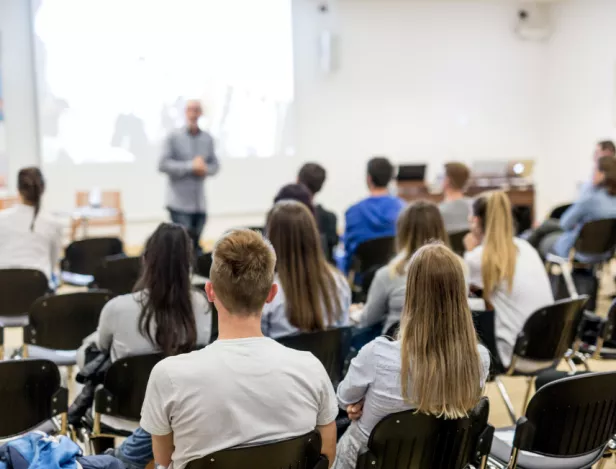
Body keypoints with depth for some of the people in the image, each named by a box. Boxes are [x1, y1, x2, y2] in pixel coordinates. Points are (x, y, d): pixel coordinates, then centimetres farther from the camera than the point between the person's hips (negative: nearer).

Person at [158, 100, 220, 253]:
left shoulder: (207, 139, 8)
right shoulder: (174, 137, -4)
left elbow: (215, 165, 14)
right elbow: (163, 165, -10)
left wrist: (206, 169, -9)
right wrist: (190, 166, -17)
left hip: (200, 204, 4)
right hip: (179, 203, -4)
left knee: (195, 245, 10)